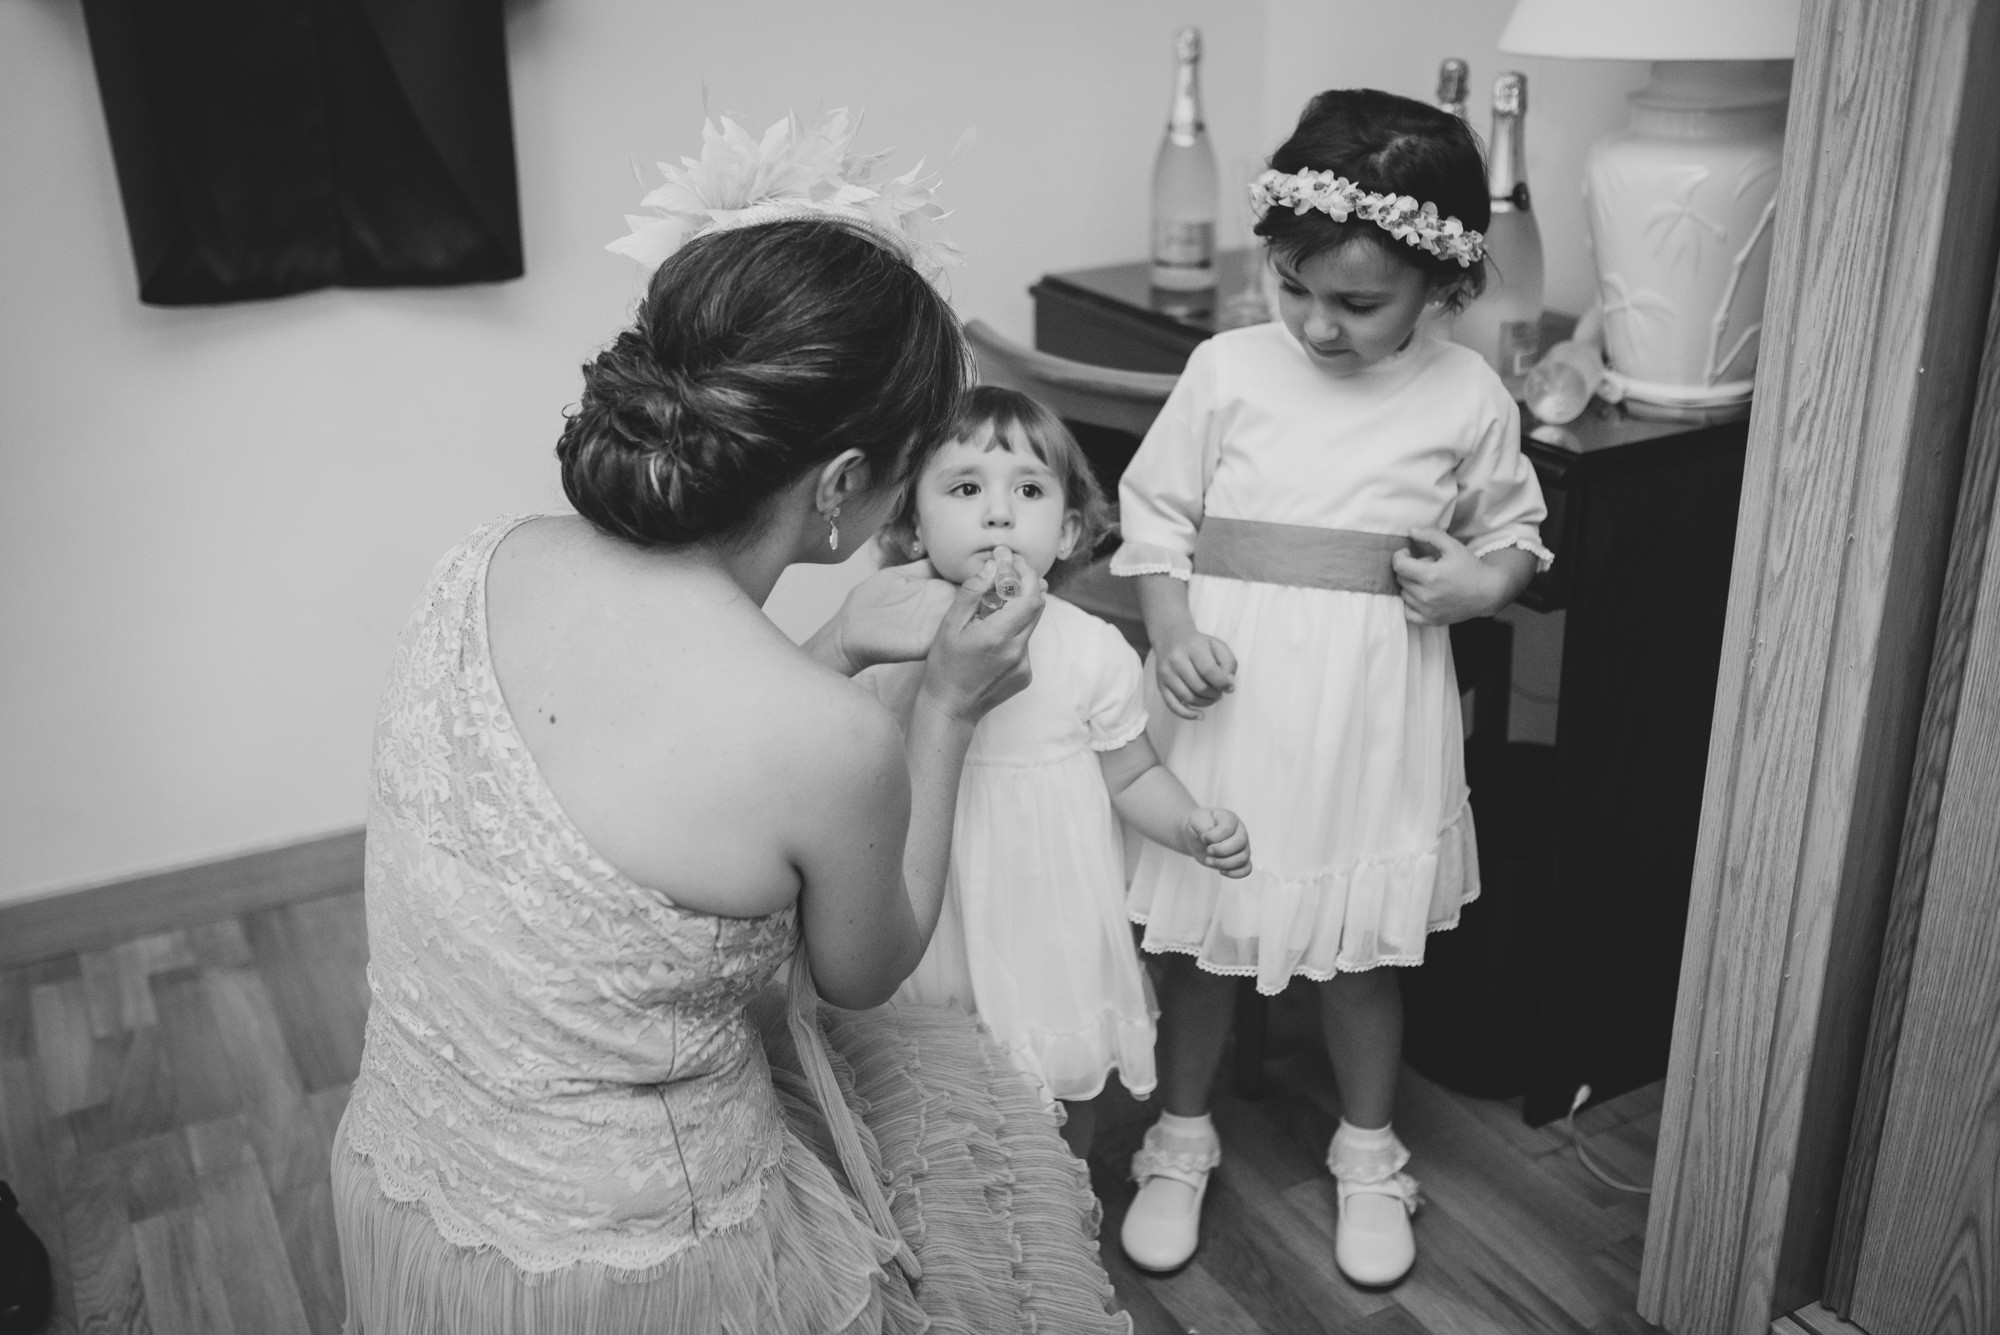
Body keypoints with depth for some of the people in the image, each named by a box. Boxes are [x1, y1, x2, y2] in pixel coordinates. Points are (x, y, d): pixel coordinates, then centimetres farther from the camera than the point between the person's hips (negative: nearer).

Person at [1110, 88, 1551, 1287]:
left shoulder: (1468, 396, -3)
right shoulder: (1227, 370, -5)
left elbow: (1512, 534, 10)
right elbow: (1155, 513, 2)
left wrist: (1482, 584, -11)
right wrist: (1172, 630, -13)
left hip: (1372, 714, 0)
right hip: (1231, 702, 0)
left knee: (1365, 947, 15)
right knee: (1203, 937, 13)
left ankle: (1370, 1156, 38)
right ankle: (1181, 1141, 36)